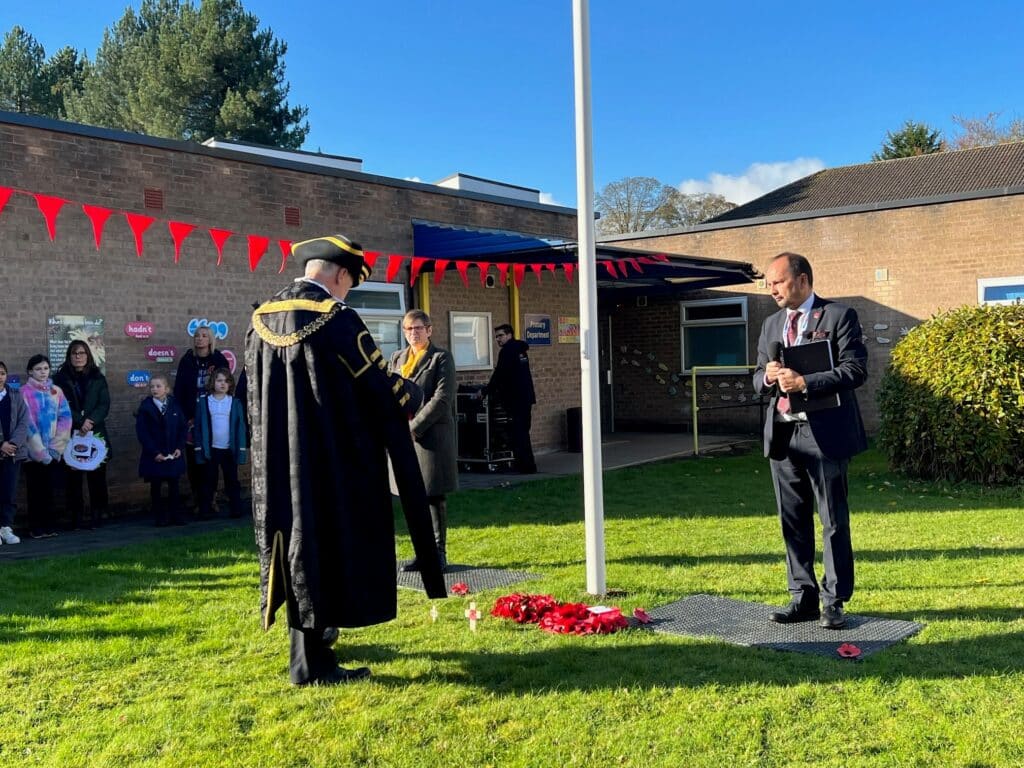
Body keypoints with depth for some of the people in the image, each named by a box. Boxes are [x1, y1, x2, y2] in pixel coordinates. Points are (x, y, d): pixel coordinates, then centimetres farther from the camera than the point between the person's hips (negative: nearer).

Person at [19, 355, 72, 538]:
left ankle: (50, 526, 13)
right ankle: (36, 528, 6)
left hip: (53, 450, 3)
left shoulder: (56, 391, 9)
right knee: (35, 490, 1)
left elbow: (65, 417, 4)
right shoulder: (25, 392, -3)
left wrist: (55, 445, -7)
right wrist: (39, 449, -13)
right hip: (33, 450, -3)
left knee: (49, 489, 7)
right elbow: (26, 422, -9)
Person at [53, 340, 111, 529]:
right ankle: (77, 515, 3)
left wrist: (90, 420, -15)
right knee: (73, 476, -1)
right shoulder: (61, 378, 4)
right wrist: (80, 422, -16)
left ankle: (97, 513, 7)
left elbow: (104, 404, 2)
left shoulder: (98, 378, 9)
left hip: (95, 433, 1)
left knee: (97, 475, 0)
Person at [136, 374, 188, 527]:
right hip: (154, 456, -2)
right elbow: (142, 432, -8)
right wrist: (154, 453, -13)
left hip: (174, 455, 2)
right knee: (155, 487, 6)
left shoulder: (175, 405, 2)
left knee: (174, 485, 7)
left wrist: (179, 448, -7)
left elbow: (183, 428, 5)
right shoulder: (145, 407, -5)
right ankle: (159, 517, 14)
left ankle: (176, 516, 14)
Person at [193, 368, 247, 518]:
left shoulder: (235, 403, 2)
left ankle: (236, 509, 14)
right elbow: (199, 426, 2)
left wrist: (242, 448, -4)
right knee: (209, 481, 6)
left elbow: (240, 426, 1)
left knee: (232, 480, 8)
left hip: (230, 449, 0)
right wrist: (199, 448, -3)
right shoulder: (204, 402, 1)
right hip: (210, 449, 0)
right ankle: (205, 510, 12)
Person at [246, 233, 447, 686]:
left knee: (296, 539, 19)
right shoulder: (338, 321, -16)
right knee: (325, 545, 2)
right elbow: (384, 391, -12)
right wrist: (412, 393, 9)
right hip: (331, 462, -7)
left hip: (277, 462, 7)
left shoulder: (261, 320, 4)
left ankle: (308, 630, 36)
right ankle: (311, 662, 8)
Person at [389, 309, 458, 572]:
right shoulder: (397, 358, 16)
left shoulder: (441, 358, -2)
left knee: (434, 496, 0)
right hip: (403, 437, 6)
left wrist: (413, 426, -14)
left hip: (431, 436, -5)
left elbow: (442, 399, -11)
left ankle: (439, 552, 8)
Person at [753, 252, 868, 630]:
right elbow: (758, 379, 17)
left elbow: (856, 370, -12)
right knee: (793, 522, 10)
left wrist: (805, 382, -21)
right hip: (782, 434, 6)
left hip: (824, 433, -6)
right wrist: (767, 376, -7)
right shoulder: (771, 324, 16)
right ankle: (803, 598, 19)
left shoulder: (838, 316, -3)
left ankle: (834, 601, 11)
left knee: (834, 522, 2)